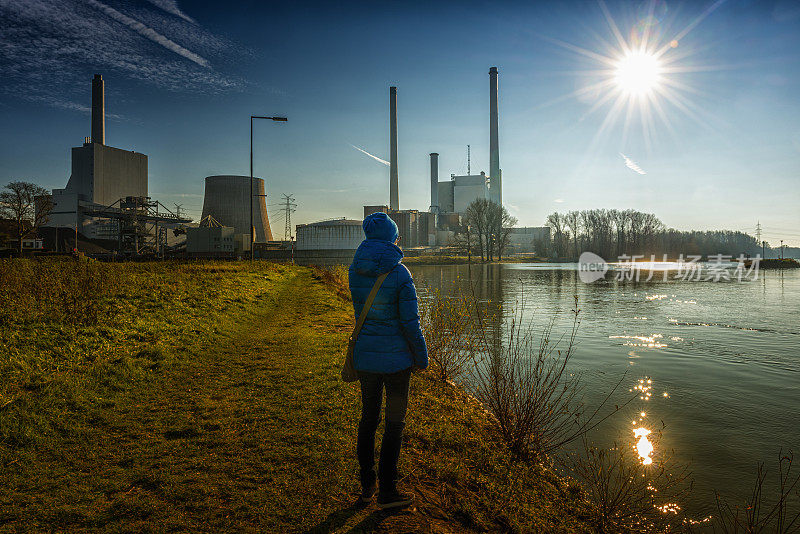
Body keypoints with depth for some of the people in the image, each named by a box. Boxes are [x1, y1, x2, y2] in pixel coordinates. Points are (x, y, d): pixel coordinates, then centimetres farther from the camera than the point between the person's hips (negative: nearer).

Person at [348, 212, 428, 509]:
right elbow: (410, 322, -15)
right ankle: (386, 491, 18)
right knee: (395, 423, 9)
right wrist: (422, 357, 0)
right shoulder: (400, 274, -16)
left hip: (364, 358, 5)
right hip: (396, 358, -5)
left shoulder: (355, 270, -2)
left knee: (368, 418, 18)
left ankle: (366, 485, 30)